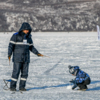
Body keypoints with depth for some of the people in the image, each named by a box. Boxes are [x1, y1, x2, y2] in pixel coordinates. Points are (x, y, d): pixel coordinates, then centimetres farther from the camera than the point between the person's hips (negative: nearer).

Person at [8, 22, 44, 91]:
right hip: (17, 58, -5)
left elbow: (31, 47, 15)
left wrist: (37, 53, 4)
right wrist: (9, 55, -19)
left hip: (26, 58, 5)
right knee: (16, 72, -7)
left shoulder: (28, 37, 9)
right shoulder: (16, 36, -7)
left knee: (25, 73, 2)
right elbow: (11, 45, -9)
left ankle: (22, 87, 11)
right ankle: (12, 87, 3)